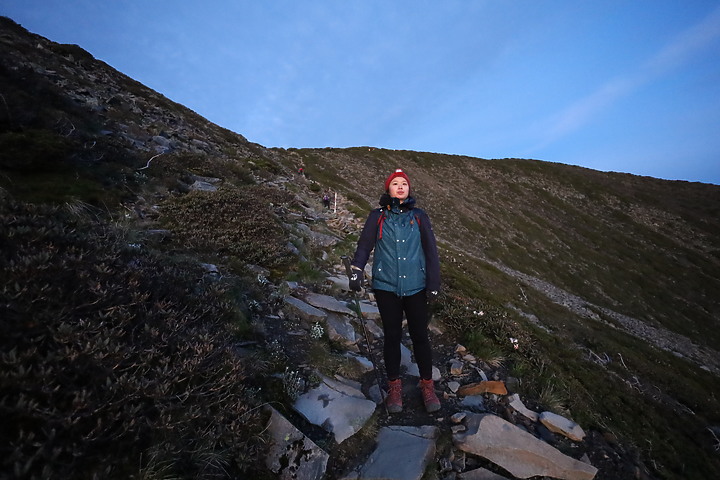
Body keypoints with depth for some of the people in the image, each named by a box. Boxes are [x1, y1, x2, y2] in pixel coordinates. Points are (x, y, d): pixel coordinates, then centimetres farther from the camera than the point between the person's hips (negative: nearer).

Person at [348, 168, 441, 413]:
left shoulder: (419, 216, 5)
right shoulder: (377, 216, 4)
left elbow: (431, 250, 7)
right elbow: (364, 245, -1)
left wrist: (434, 284, 5)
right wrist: (356, 270, -17)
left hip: (415, 287, 1)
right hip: (386, 287, 0)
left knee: (420, 336, 6)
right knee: (392, 336, 9)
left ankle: (427, 385, 27)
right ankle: (394, 386, 27)